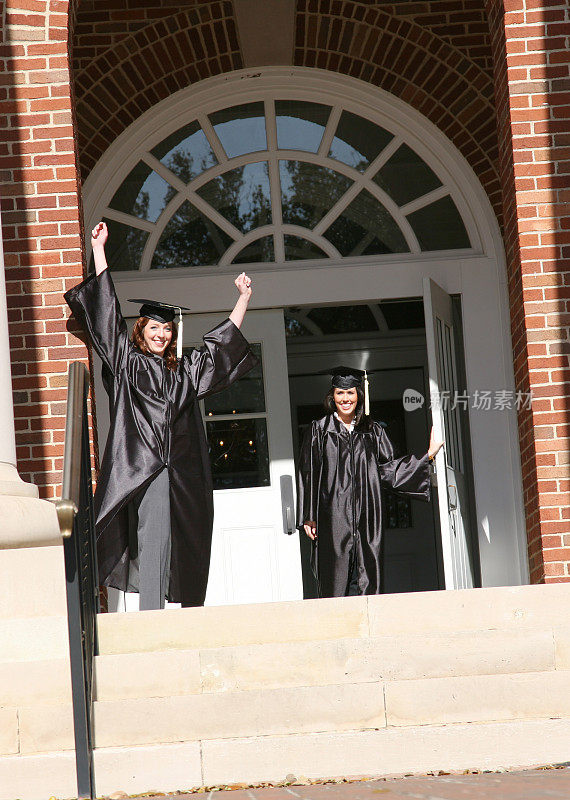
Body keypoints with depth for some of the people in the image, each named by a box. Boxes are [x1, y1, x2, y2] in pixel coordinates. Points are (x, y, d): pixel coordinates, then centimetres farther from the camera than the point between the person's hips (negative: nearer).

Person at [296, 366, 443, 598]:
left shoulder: (373, 431, 13)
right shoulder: (319, 431, 5)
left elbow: (388, 469, 12)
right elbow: (309, 475, 2)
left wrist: (428, 456, 5)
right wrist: (308, 517, -5)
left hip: (367, 517, 3)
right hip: (334, 516, -3)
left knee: (368, 582, 0)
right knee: (335, 579, -6)